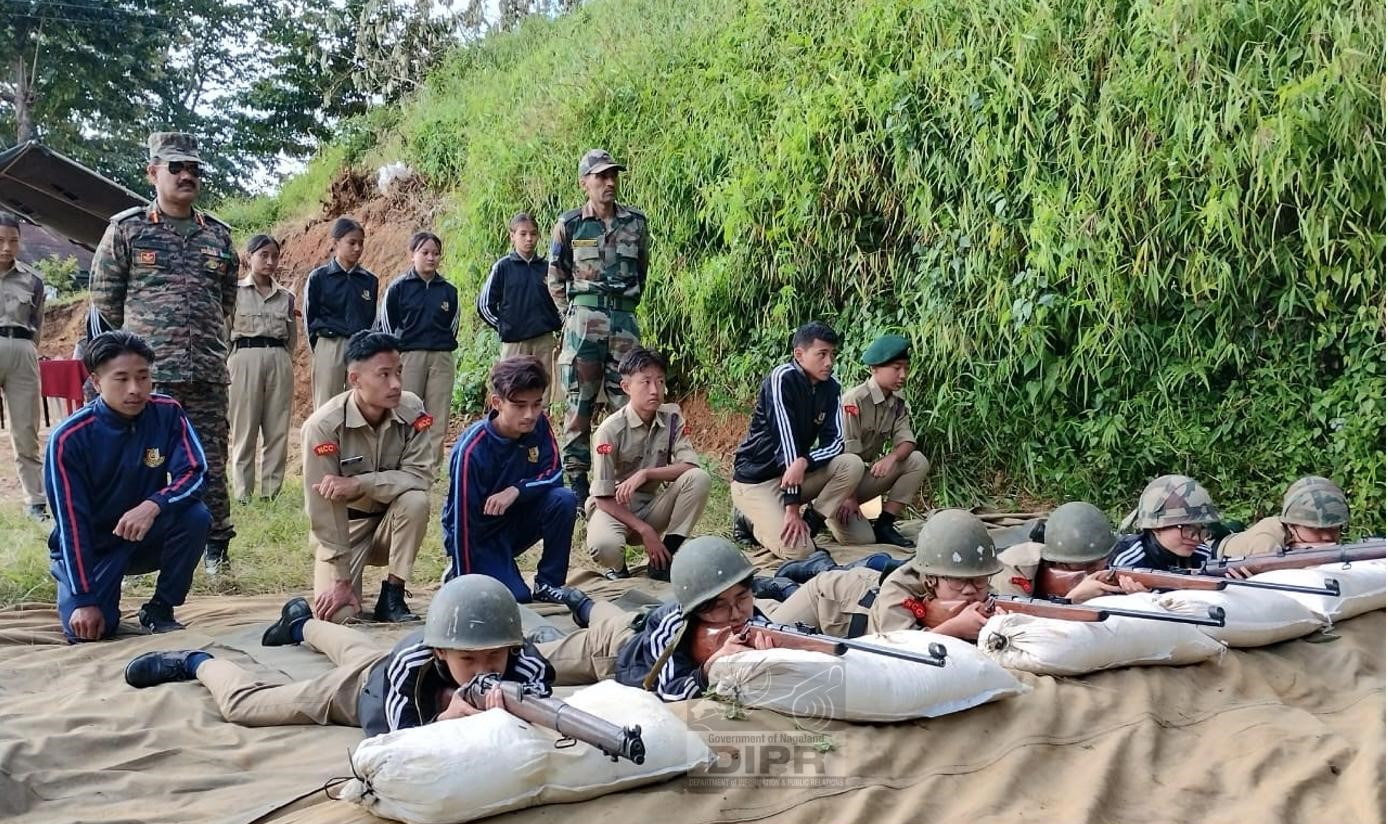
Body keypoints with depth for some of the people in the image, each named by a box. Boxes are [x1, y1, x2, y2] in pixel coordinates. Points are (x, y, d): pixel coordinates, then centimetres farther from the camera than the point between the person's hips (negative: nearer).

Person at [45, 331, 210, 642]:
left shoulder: (168, 413, -14)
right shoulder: (69, 437, -21)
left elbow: (194, 473, -19)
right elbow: (71, 520, -20)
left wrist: (154, 504, -40)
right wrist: (84, 599, -22)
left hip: (147, 535, 2)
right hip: (88, 546, -2)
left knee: (196, 516, -28)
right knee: (87, 629, -23)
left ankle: (159, 609, -7)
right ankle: (75, 589, 16)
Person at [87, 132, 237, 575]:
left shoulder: (219, 236, 11)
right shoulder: (126, 230, 2)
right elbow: (104, 301, 6)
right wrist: (142, 345, 11)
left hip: (208, 374, 2)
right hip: (146, 373, -2)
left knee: (210, 462, 6)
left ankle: (216, 544, 16)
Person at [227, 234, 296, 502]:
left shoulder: (286, 296, 12)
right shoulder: (234, 291, 3)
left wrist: (281, 358, 8)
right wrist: (229, 363, 0)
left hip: (279, 361, 3)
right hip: (245, 358, -3)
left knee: (278, 431, 1)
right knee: (244, 430, -2)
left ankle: (271, 492, 8)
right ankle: (242, 495, 3)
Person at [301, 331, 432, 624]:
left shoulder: (411, 409, -17)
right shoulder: (323, 426, -25)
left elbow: (420, 476, -21)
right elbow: (323, 509, -23)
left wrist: (359, 483, -32)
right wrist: (341, 579, -22)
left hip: (391, 521, 3)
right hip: (345, 526, -2)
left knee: (415, 500, -31)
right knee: (337, 614, -22)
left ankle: (392, 597, -13)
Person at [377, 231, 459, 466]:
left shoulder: (448, 290, 8)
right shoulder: (398, 287, 0)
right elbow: (386, 325, 3)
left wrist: (444, 346, 6)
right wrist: (395, 353, 0)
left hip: (441, 358, 3)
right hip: (408, 356, -3)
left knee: (437, 420, 2)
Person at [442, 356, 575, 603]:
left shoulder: (539, 425, -12)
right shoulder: (472, 449, -27)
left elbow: (553, 475, -8)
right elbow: (463, 520, -23)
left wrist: (516, 490, -28)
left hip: (515, 521, 5)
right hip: (479, 536, -5)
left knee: (563, 500, -21)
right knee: (517, 597, -22)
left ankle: (548, 584, -6)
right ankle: (460, 573, 9)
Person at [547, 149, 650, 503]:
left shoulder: (636, 222, 8)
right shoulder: (569, 224, 2)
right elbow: (555, 277, 8)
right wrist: (571, 315, 5)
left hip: (625, 319, 2)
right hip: (584, 319, -2)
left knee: (625, 401, 4)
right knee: (579, 402, -1)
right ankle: (576, 479, 5)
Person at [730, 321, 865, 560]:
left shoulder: (830, 387, -1)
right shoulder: (782, 378, -20)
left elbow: (834, 442, -5)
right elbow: (785, 440, -25)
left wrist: (804, 462, -30)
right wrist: (792, 507, -29)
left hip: (795, 471, 7)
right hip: (756, 477, -7)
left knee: (853, 465, -17)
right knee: (798, 551, -23)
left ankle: (809, 524, -7)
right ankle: (752, 519, 6)